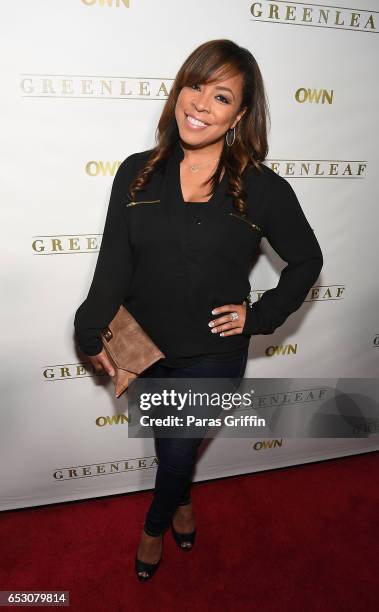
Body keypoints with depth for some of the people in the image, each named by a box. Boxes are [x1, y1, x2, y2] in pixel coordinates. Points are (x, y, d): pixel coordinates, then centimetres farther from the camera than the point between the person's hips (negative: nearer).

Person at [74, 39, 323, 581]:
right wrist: (92, 332, -5)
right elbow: (114, 262, -4)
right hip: (144, 346, 3)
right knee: (168, 441, 25)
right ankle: (182, 501, 61)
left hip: (213, 354, -2)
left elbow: (307, 261, 0)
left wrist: (260, 315, -8)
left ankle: (156, 525, 50)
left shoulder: (264, 189, -12)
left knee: (178, 451, 13)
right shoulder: (137, 173, -6)